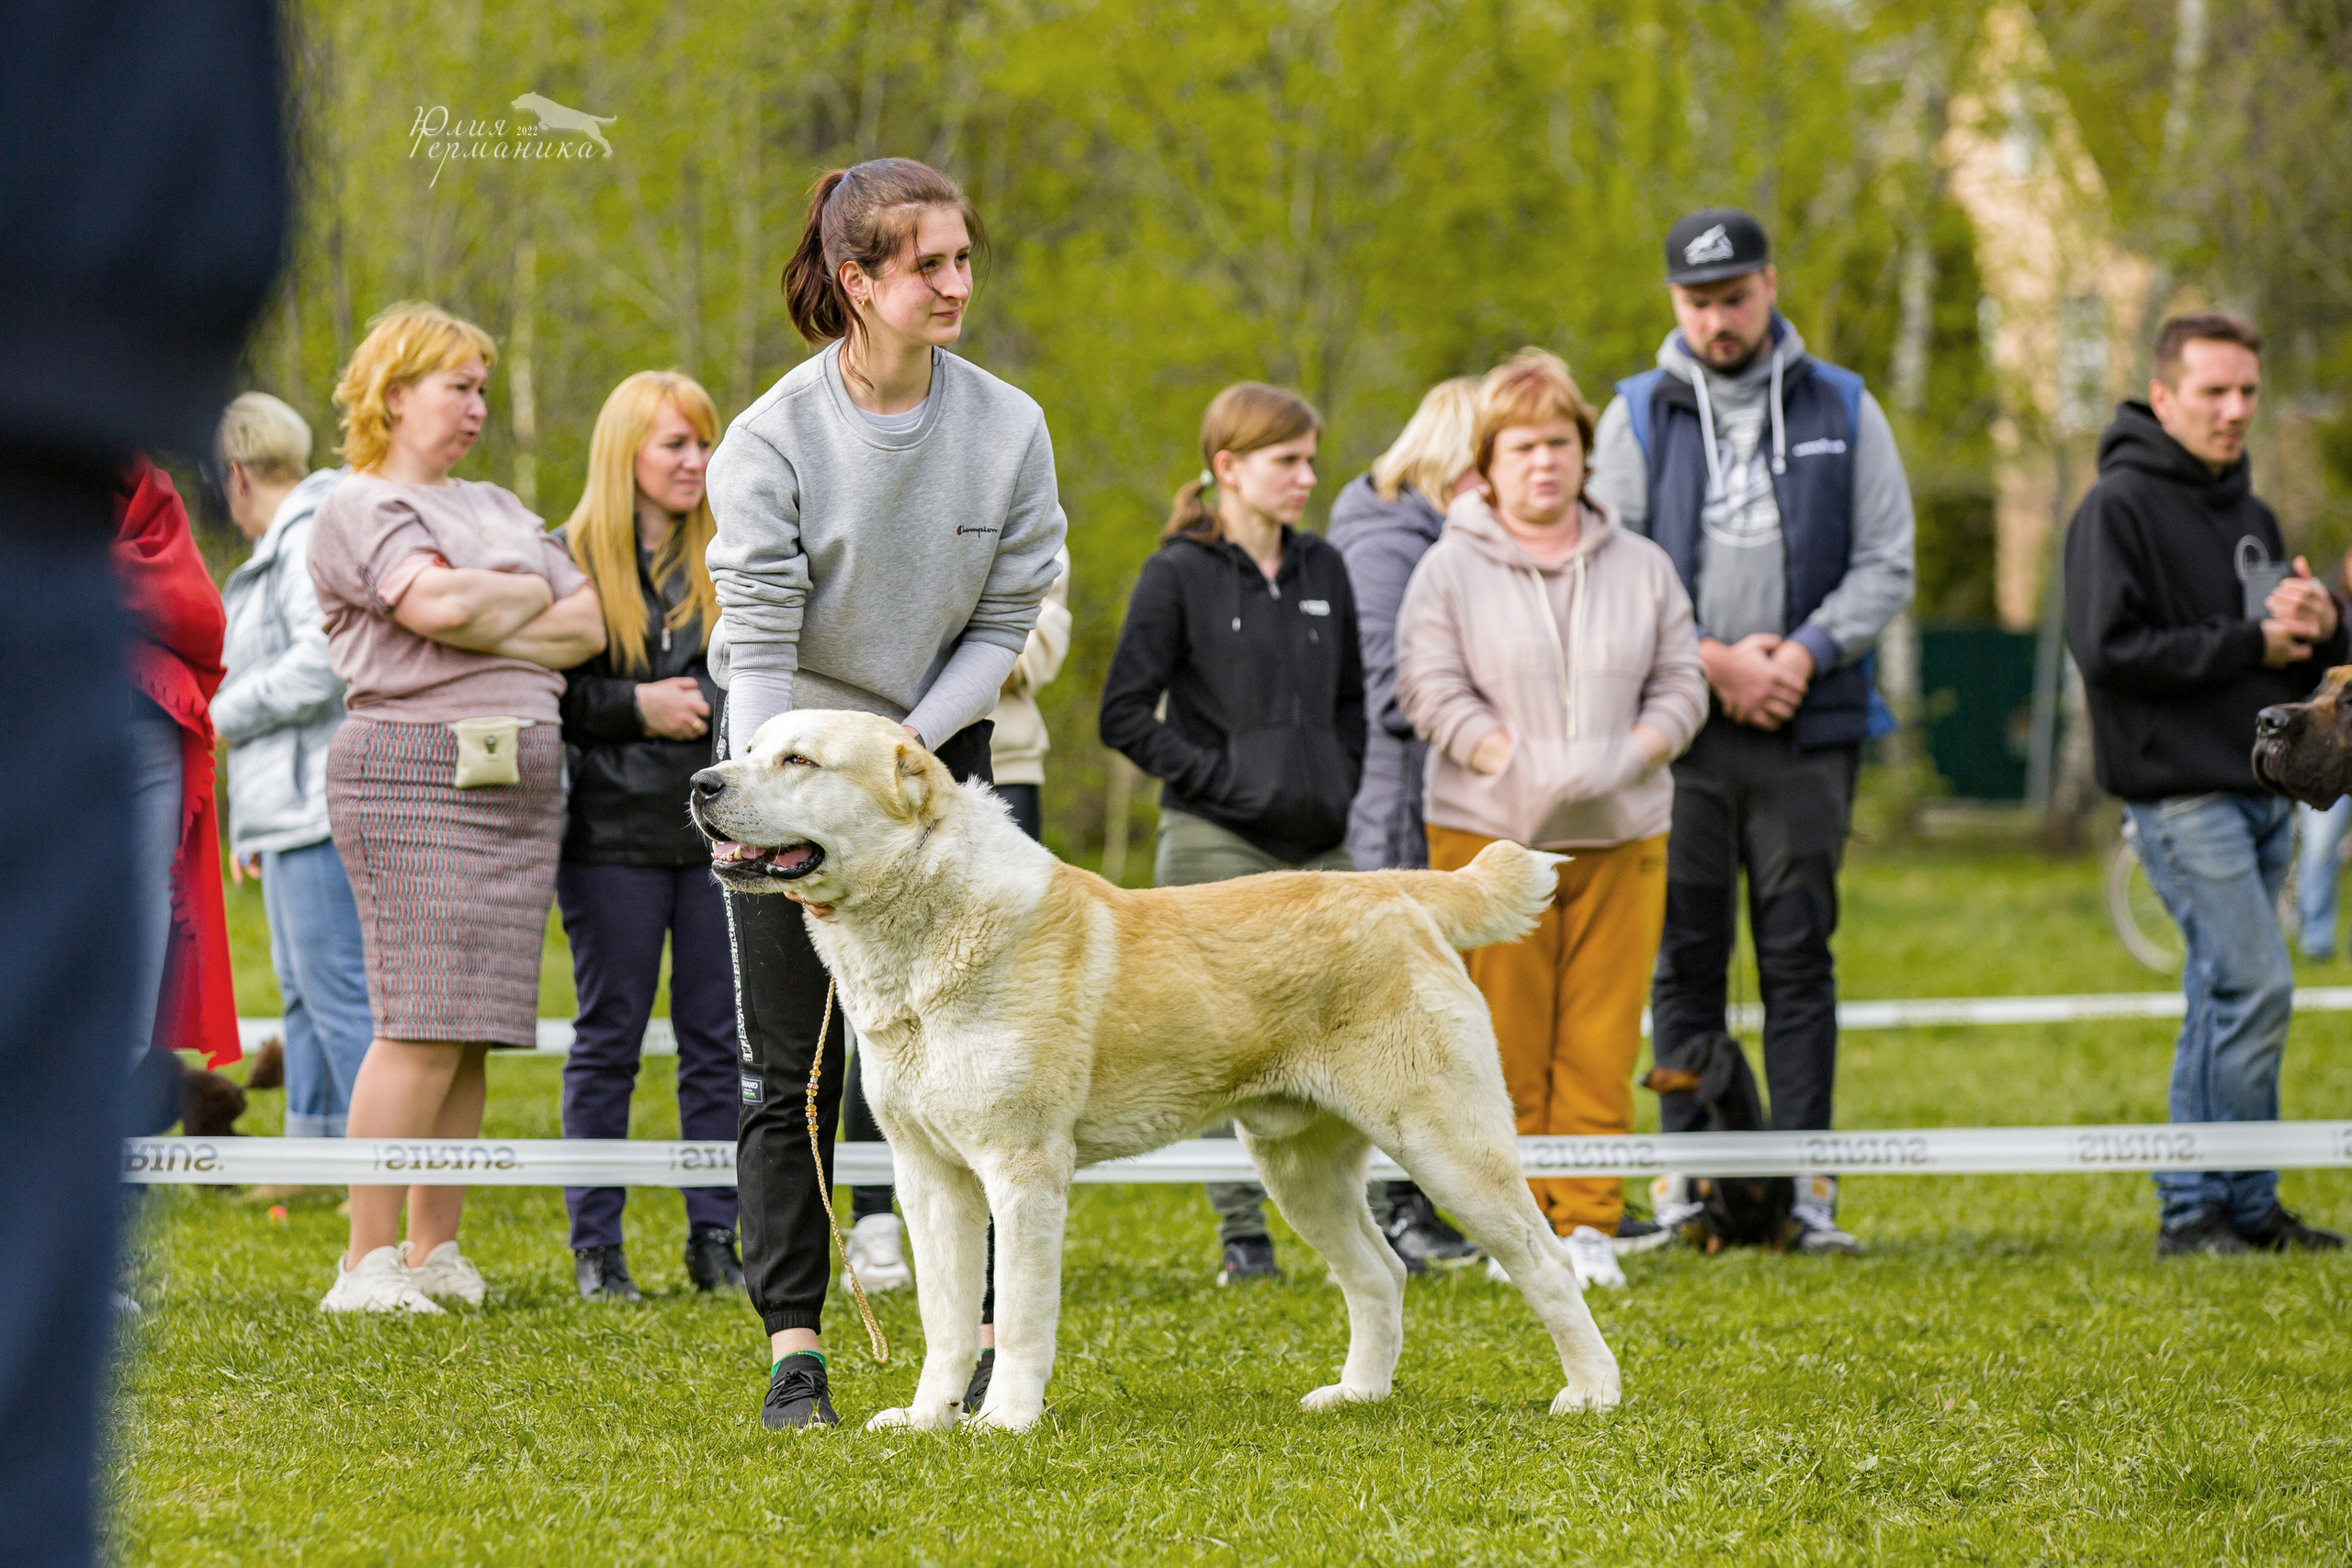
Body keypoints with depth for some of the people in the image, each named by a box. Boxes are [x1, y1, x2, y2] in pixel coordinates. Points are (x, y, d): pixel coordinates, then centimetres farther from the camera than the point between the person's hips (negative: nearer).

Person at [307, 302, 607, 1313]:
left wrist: (485, 625, -4)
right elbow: (439, 602, -18)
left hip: (521, 780, 7)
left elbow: (590, 624, 12)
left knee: (472, 1034, 4)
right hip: (415, 772, -7)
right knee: (424, 1027, -14)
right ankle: (366, 1262, -12)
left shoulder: (495, 508, 23)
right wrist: (534, 599, 0)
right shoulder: (359, 509, 0)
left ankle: (435, 1251, 9)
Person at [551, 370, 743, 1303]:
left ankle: (716, 1241, 10)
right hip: (615, 833, -2)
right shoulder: (567, 561, 2)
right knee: (608, 1040, 2)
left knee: (719, 1042, 3)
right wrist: (636, 708, -11)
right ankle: (597, 1249, 8)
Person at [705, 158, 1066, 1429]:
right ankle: (793, 1348, 2)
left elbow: (1004, 623, -3)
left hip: (936, 751, 2)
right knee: (789, 1070, -1)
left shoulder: (1008, 428, -7)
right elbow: (758, 640, -18)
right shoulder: (772, 438, -15)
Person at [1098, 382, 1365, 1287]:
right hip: (1219, 846, -5)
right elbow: (1125, 713, -7)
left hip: (1319, 844, 5)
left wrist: (1338, 782, 8)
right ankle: (1242, 1236, 3)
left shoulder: (1322, 571, 11)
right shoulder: (1181, 574, -5)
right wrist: (1218, 777, -12)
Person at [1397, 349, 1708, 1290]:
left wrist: (1629, 758, -8)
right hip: (1491, 833, -2)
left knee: (1602, 1039, 0)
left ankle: (1589, 1223, 5)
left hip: (1620, 835, 2)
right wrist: (1517, 764, -17)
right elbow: (1432, 689, -5)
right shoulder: (1451, 569, 2)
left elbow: (1680, 684, 11)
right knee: (1507, 1041, -2)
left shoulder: (1641, 568, 11)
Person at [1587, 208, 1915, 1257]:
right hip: (1676, 731, 0)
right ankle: (1688, 1180, 4)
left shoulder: (1843, 410, 10)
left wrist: (1802, 654, -10)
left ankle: (1803, 1181, -1)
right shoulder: (1638, 415, 7)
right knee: (1686, 955, 1)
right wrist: (1713, 662, -9)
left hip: (1809, 728, 0)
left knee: (1798, 956, -1)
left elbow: (1886, 564, 6)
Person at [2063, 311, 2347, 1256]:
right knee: (2255, 987, -15)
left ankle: (2203, 1208, 14)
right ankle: (2223, 1205, -9)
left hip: (2263, 789, 8)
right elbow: (2110, 650, -17)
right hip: (2181, 790, -8)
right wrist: (2250, 644, -16)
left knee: (2226, 1000, 9)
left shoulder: (2250, 515, 19)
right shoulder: (2119, 507, -7)